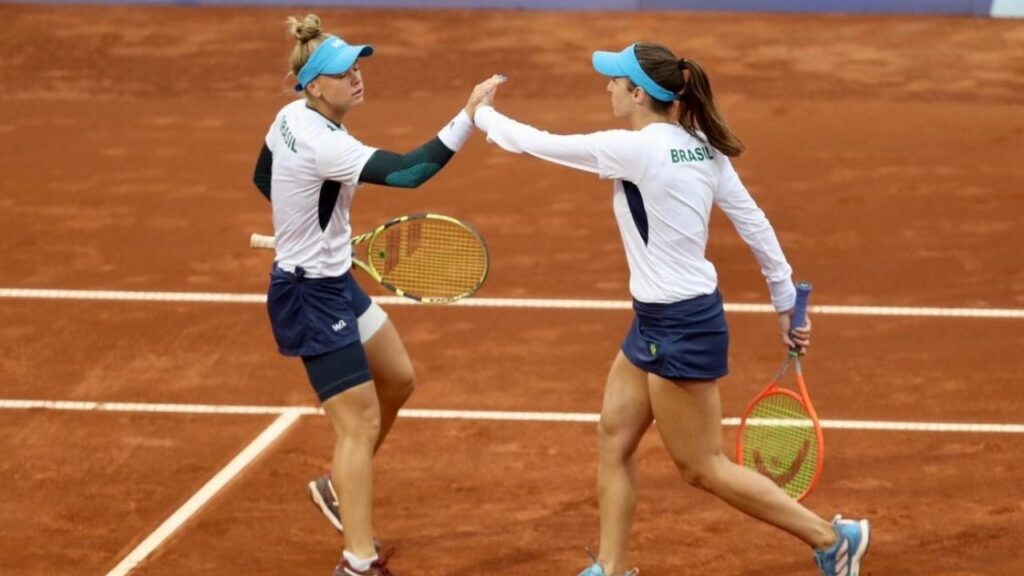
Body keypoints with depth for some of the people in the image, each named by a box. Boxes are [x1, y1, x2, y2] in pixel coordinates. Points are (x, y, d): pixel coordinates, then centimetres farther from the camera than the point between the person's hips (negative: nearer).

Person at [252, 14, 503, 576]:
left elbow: (262, 177, 17)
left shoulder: (291, 117, 0)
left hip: (331, 281, 10)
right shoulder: (324, 146, -30)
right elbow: (406, 171, -38)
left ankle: (340, 486, 37)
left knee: (397, 379, 22)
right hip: (312, 297, -10)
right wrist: (467, 116, -39)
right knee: (359, 422, -6)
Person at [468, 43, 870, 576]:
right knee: (614, 440, 14)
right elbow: (755, 224, 6)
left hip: (680, 327, -9)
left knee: (702, 468, 2)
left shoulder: (635, 148, -21)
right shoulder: (701, 149, 3)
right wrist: (786, 305, 13)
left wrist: (482, 114, 7)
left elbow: (534, 143, -12)